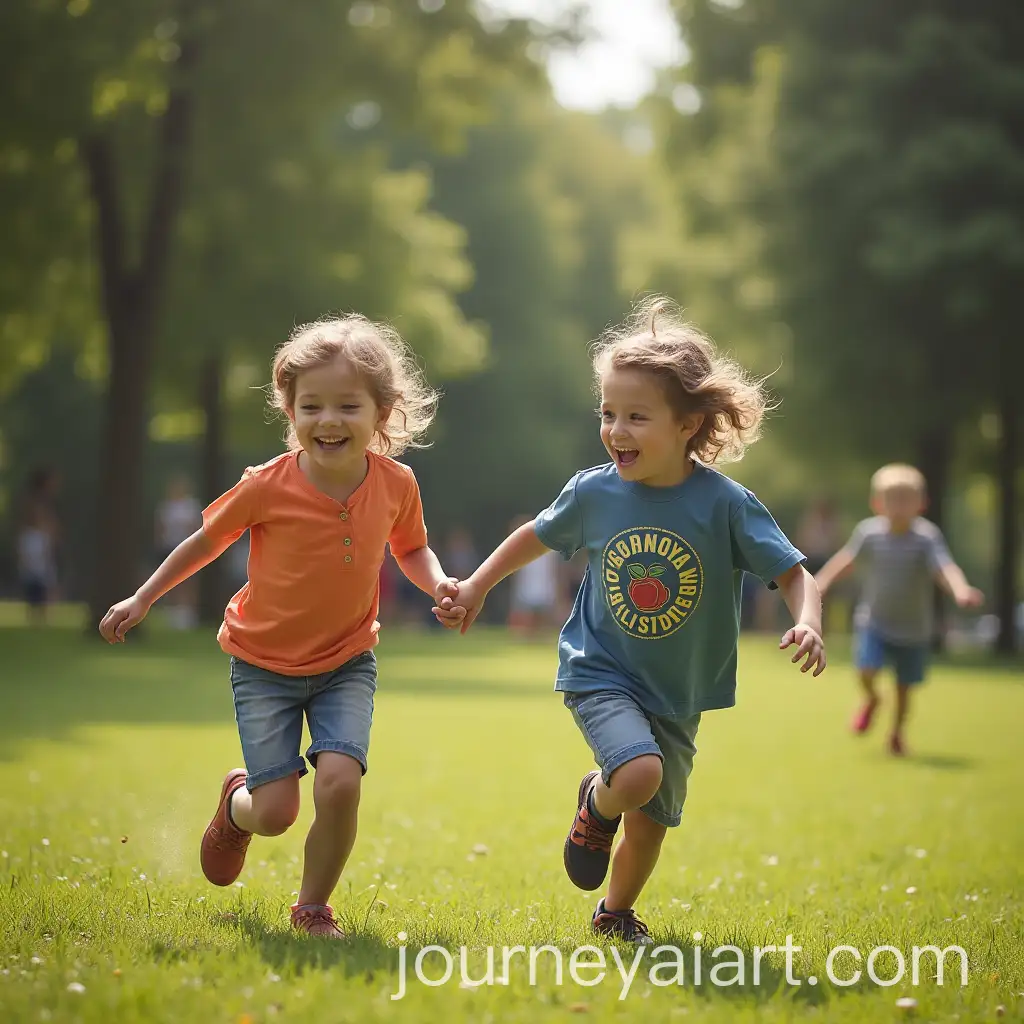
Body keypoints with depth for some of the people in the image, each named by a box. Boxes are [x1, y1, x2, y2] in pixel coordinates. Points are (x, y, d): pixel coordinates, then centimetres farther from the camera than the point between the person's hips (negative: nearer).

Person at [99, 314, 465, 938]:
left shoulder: (396, 484, -12)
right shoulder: (268, 487, -19)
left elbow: (411, 547, 9)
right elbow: (208, 541, -1)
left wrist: (439, 584, -11)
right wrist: (143, 600, 3)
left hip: (347, 663, 2)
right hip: (265, 666, -1)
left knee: (340, 782, -21)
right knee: (276, 811, -7)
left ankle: (313, 906, 6)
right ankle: (236, 804, 33)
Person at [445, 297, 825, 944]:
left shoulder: (725, 504, -17)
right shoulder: (594, 493, -10)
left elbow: (794, 574, -14)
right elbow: (539, 536, 10)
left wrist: (808, 625, -33)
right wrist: (477, 587, 14)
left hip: (679, 692, 1)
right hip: (600, 673, -1)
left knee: (651, 820, 13)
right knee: (638, 774, -28)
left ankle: (616, 912, 43)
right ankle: (597, 802, 9)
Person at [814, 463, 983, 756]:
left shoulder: (927, 537, -18)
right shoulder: (869, 532, -10)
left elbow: (945, 567, -32)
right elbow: (847, 559, 8)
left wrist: (961, 590, -50)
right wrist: (821, 583, 11)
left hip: (913, 629, -1)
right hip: (874, 621, 1)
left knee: (904, 687, 8)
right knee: (866, 670, -19)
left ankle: (897, 734, 36)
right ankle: (871, 700, 18)